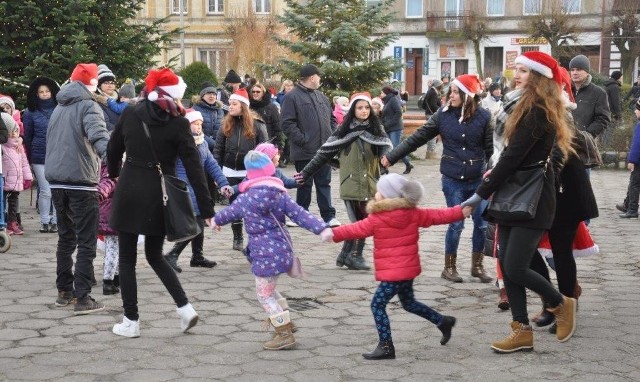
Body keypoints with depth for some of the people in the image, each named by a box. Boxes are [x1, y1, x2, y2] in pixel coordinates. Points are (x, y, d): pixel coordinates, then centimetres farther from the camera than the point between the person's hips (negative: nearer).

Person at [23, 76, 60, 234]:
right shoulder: (31, 112, 5)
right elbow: (27, 136, 10)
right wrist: (30, 157, 9)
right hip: (39, 157, -1)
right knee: (45, 191, -1)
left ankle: (56, 221, 9)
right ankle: (44, 222, 11)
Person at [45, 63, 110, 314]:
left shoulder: (59, 108, 15)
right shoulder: (88, 106, -8)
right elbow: (98, 136, -27)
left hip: (56, 181, 7)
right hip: (81, 182, -7)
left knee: (66, 238, 17)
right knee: (86, 243, -4)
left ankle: (64, 291, 21)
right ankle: (82, 298, -7)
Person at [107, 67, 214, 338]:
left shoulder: (130, 114, -2)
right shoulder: (178, 124, -7)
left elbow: (113, 150, 11)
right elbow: (194, 168, -8)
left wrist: (114, 174, 33)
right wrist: (206, 209, -6)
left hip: (129, 193, -1)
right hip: (160, 196, 1)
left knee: (127, 259, 9)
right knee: (155, 255, 19)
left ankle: (131, 321, 10)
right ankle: (185, 307, 6)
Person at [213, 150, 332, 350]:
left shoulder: (247, 199, -11)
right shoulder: (280, 193, 3)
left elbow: (230, 212, 7)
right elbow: (299, 214, -4)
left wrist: (217, 220, 27)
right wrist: (321, 228, -8)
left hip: (265, 254, -8)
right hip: (282, 247, 8)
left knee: (265, 294, 2)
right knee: (268, 289, 26)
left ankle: (285, 335, 3)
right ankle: (286, 323, 37)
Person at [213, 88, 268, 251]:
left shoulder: (256, 124, -6)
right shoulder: (226, 124, 3)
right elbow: (218, 150, 4)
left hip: (251, 172, -3)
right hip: (230, 172, 3)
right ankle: (237, 237, 19)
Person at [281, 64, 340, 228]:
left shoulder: (322, 97, 15)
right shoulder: (292, 97, -7)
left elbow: (332, 119, 21)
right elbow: (288, 124, -13)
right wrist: (303, 140, -18)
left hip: (324, 150, 5)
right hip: (304, 152, -5)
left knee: (324, 183, 7)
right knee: (305, 185, 6)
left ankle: (329, 215, 10)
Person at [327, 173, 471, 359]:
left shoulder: (377, 219, -13)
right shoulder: (413, 213, 5)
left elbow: (356, 230, -11)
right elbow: (437, 215, 9)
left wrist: (334, 234, -5)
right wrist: (460, 212, 18)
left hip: (392, 273, -9)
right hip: (408, 268, 9)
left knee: (377, 304, -5)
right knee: (409, 303, 27)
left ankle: (385, 346, -8)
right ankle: (443, 321, 31)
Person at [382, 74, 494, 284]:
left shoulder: (483, 116, -5)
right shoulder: (443, 114, -3)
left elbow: (491, 148, -5)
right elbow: (418, 137, 2)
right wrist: (392, 156, 2)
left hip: (477, 180, 1)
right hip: (453, 180, -1)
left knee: (481, 223, 6)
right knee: (456, 224, 2)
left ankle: (477, 265, 25)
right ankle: (449, 267, 19)